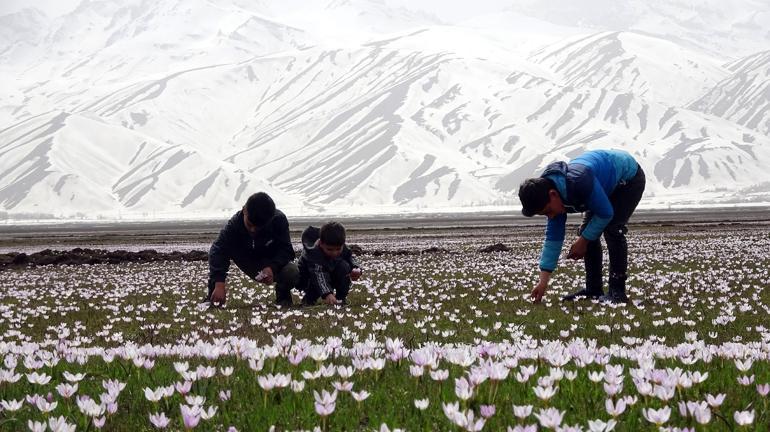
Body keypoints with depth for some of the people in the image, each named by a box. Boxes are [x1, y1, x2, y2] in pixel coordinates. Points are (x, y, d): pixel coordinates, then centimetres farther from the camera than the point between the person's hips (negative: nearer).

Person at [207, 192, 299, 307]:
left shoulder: (279, 219, -27)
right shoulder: (234, 223, -29)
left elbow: (286, 250, -25)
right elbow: (218, 251, -39)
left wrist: (272, 267, -44)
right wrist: (219, 284, -50)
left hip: (273, 264, -1)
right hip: (249, 264, 1)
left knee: (292, 272, -34)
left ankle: (283, 297, 3)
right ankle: (213, 298, -15)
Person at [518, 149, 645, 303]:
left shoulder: (580, 181, -42)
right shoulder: (552, 198, -14)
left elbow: (605, 214, -30)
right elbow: (553, 238, -9)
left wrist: (583, 240, -18)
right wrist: (543, 282, -12)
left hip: (630, 177, -8)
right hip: (610, 186, 8)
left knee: (612, 230, -22)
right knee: (586, 232, 0)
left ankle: (617, 291, -17)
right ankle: (593, 290, 8)